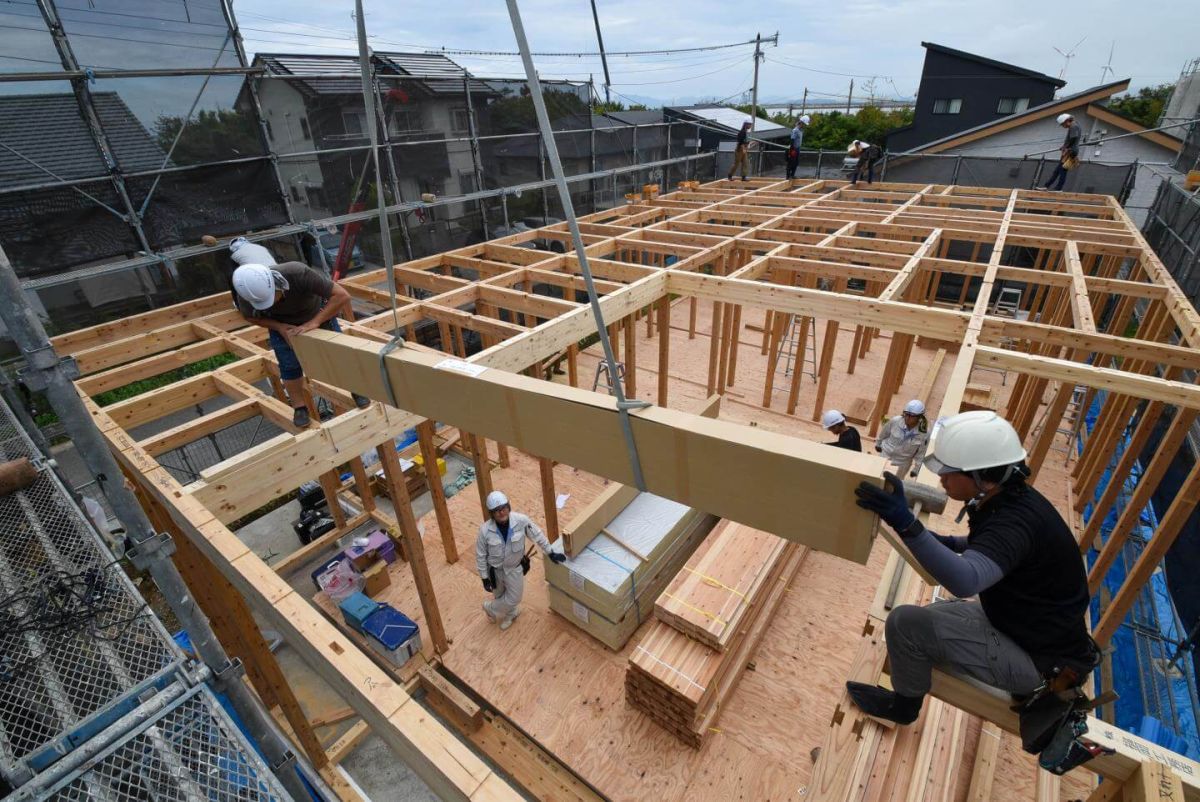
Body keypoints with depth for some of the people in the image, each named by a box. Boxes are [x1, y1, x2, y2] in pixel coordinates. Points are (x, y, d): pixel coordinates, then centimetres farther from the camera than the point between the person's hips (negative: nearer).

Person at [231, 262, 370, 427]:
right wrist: (279, 328, -24)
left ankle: (356, 390, 21)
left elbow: (342, 296, -40)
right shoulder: (246, 296, -31)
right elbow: (250, 317, -7)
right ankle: (299, 408, 13)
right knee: (289, 366, -4)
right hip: (280, 323, 2)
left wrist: (314, 322, -42)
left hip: (318, 313, -1)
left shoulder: (298, 273, -42)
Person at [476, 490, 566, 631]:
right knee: (500, 596, 21)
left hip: (515, 568, 1)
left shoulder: (521, 521, -27)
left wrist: (550, 553, -4)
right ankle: (510, 614, 53)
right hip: (495, 569, -1)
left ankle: (491, 608, 46)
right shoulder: (485, 530, -28)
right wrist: (484, 578, -10)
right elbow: (480, 556, -14)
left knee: (514, 598, 16)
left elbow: (537, 535, -11)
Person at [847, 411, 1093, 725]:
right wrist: (951, 543, 4)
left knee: (905, 623, -17)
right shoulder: (1010, 499, -4)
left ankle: (904, 705, 8)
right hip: (1027, 627, 10)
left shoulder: (1016, 520, -32)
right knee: (928, 616, 21)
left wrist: (905, 524, -60)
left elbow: (965, 581, -51)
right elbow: (998, 545, 20)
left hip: (1037, 658, -9)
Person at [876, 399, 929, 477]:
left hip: (903, 463, 0)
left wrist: (916, 469, -4)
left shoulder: (924, 433, -26)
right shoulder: (895, 421, -26)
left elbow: (921, 453, -11)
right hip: (885, 455, 0)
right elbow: (884, 432, -4)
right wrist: (878, 443, 11)